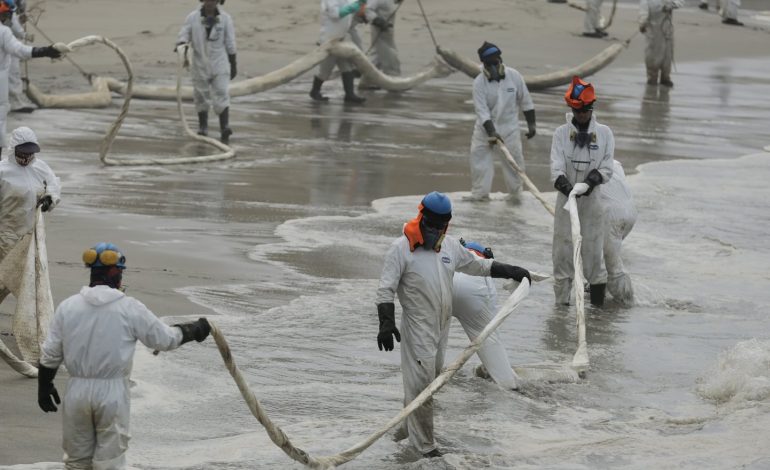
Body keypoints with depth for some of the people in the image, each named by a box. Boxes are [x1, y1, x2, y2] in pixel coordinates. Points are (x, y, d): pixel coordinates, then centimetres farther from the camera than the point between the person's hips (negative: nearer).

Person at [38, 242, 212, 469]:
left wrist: (44, 387, 17)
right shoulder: (130, 309, -9)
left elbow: (50, 355, 2)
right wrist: (195, 330, 18)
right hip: (113, 391, -3)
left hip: (77, 390, 3)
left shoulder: (67, 307, -2)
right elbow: (165, 338, 0)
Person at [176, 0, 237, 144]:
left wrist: (233, 65, 8)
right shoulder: (192, 18, -3)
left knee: (221, 95, -13)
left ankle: (224, 130, -20)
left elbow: (230, 43, 3)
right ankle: (202, 128, 27)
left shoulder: (225, 18, -3)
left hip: (220, 64, -1)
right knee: (201, 97, 11)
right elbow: (183, 36, -7)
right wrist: (180, 45, -31)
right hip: (200, 65, 1)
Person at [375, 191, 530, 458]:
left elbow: (476, 265, 24)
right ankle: (423, 443, -3)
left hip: (442, 326, 7)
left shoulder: (450, 246, 8)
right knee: (421, 383, -9)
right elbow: (386, 289, -11)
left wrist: (510, 271, 22)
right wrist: (386, 322, -21)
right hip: (417, 328, -7)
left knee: (431, 381, 13)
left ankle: (407, 430, 27)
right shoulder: (402, 248, -10)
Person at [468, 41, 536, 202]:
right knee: (480, 158, -3)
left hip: (509, 128, 1)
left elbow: (525, 102, 1)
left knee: (514, 160, 7)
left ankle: (516, 193, 25)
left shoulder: (514, 76, -10)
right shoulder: (479, 83, -16)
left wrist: (531, 124, 1)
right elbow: (482, 111, -21)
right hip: (485, 128, -1)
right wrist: (491, 133, -31)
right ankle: (479, 194, 9)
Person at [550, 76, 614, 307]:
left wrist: (591, 181, -21)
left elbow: (607, 168, -1)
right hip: (566, 198, 0)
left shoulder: (604, 133, 3)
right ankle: (562, 300, 8)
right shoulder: (562, 133, 1)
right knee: (563, 248, 0)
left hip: (592, 199, 0)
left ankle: (598, 302, 9)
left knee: (593, 249, 1)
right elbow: (556, 166, -9)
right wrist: (565, 185, -29)